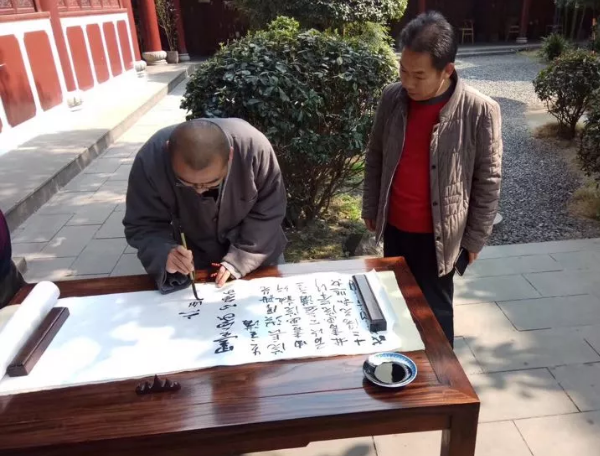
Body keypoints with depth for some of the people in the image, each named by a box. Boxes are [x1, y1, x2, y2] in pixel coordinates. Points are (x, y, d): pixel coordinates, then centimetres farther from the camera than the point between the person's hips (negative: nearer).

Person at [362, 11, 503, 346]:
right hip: (394, 227, 4)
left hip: (438, 235, -4)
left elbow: (488, 180, -9)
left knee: (434, 311, 12)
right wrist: (370, 208, 9)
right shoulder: (392, 97, -6)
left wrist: (475, 238, -5)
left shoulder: (479, 110, -17)